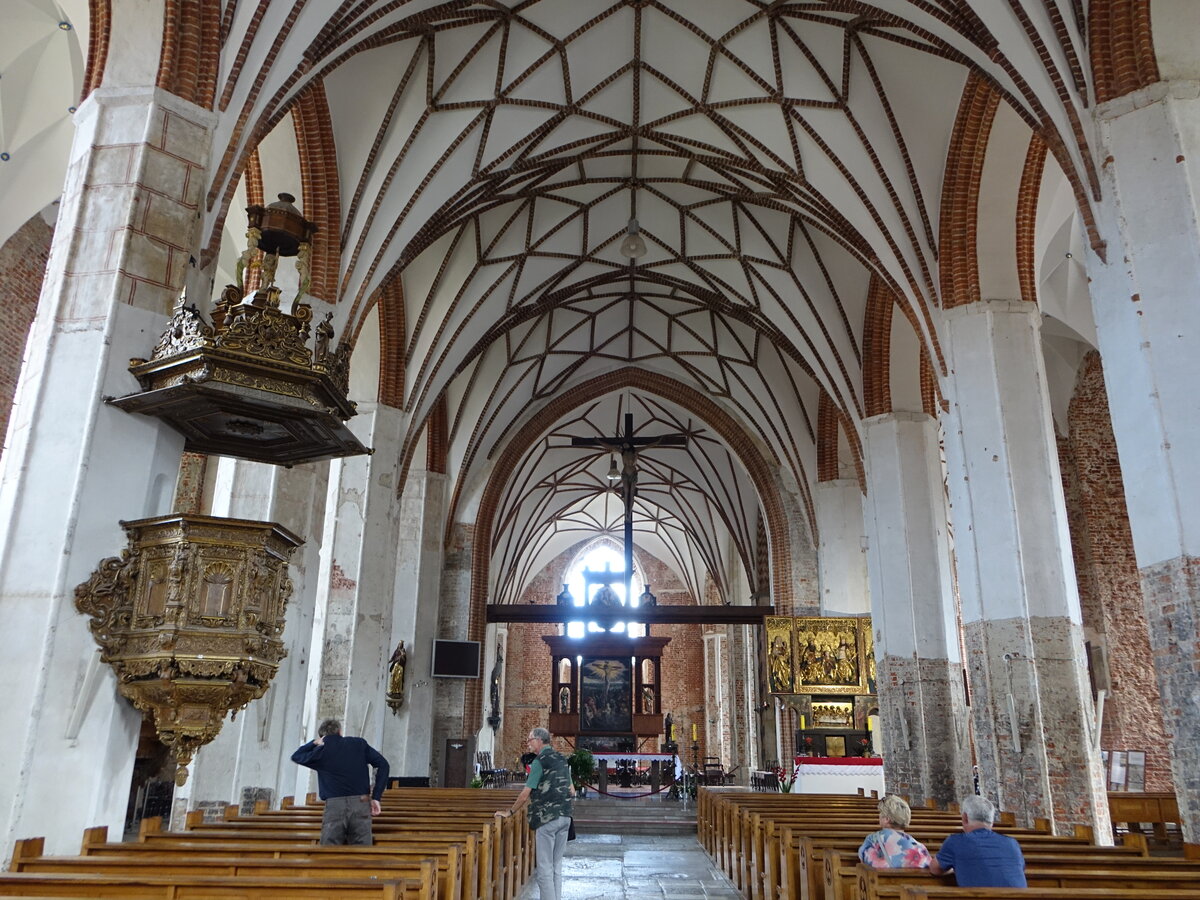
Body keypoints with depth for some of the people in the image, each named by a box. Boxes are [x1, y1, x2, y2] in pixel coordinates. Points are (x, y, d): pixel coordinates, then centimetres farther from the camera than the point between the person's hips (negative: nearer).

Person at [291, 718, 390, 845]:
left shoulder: (321, 751, 9)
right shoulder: (359, 744, 11)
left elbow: (295, 756, 29)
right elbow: (383, 764, 3)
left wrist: (315, 743, 22)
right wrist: (376, 797, 3)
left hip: (334, 806, -1)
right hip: (361, 804, 1)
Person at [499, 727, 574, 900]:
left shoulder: (540, 761, -10)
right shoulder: (562, 759, 12)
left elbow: (525, 794, -10)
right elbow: (572, 791, 14)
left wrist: (510, 812, 2)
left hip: (547, 819, -7)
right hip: (565, 817, 7)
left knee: (545, 867, -1)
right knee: (557, 866, 14)